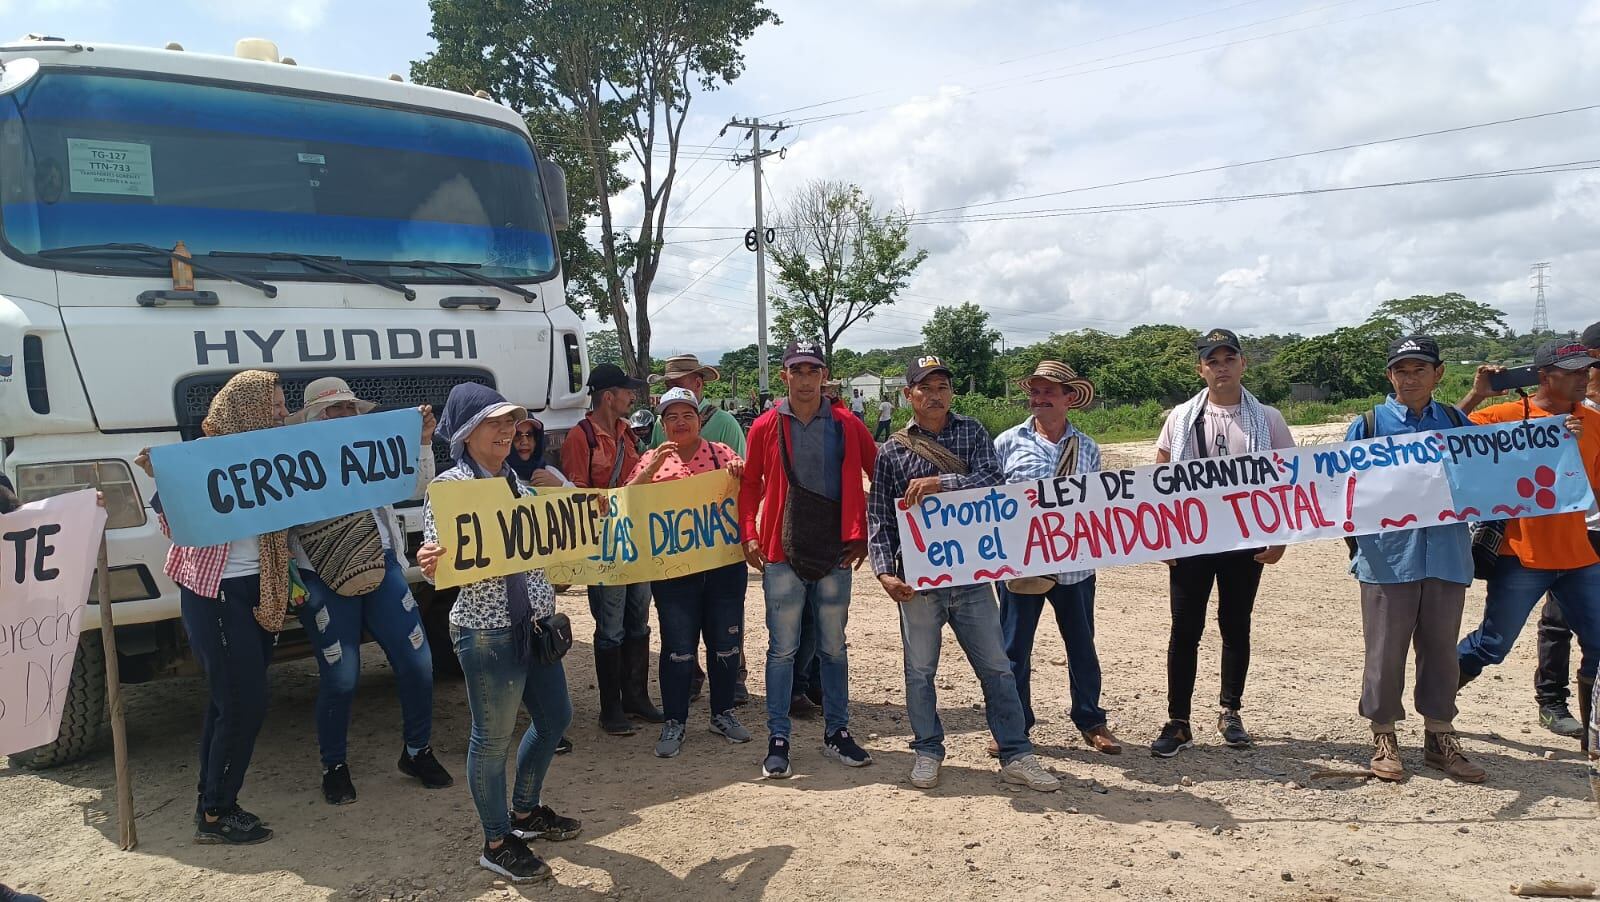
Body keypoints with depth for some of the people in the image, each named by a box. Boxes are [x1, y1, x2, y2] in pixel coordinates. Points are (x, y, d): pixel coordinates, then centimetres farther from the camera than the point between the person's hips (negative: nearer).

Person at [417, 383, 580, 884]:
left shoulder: (514, 481, 11)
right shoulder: (449, 486, -11)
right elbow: (440, 565, -17)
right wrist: (430, 563, -38)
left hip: (535, 620, 8)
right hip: (487, 630, -8)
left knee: (554, 717, 18)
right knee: (494, 736, 4)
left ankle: (526, 812, 40)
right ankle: (497, 842, 23)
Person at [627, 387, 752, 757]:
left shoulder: (720, 452, 5)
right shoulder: (653, 459, 5)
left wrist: (742, 473, -17)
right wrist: (652, 469, -17)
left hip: (724, 563, 1)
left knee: (726, 642, 10)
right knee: (678, 647, 3)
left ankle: (723, 714, 27)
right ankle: (673, 723, 15)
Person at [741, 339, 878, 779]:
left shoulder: (846, 424, 2)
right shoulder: (766, 426, 1)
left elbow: (878, 475, 8)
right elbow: (751, 484, 6)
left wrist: (864, 533, 5)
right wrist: (749, 534, -5)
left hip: (835, 553, 1)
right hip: (782, 554, -1)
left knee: (833, 647, 11)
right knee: (782, 649, 3)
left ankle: (837, 732, 23)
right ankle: (778, 738, 12)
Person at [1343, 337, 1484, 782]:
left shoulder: (1457, 423, 10)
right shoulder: (1368, 425, 2)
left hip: (1447, 557, 3)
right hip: (1388, 558, -3)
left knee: (1441, 649, 12)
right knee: (1385, 651, 3)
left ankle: (1440, 737, 25)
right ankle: (1383, 737, 17)